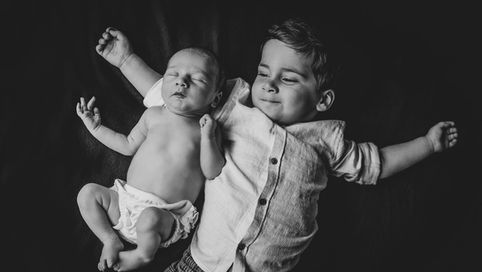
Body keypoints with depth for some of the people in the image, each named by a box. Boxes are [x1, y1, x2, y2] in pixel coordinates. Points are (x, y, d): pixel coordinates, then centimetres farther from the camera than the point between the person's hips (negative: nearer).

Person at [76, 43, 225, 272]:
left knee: (149, 218, -34)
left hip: (166, 215, -4)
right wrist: (96, 127, 16)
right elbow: (128, 146, 21)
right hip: (126, 198, 5)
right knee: (88, 192, -8)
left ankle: (143, 253, 0)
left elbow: (213, 173, -12)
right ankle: (110, 240, 6)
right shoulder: (152, 115, 8)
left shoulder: (206, 128, -4)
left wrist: (207, 138, -26)